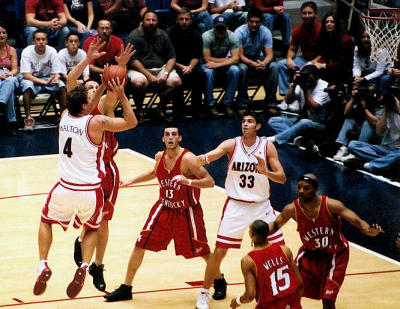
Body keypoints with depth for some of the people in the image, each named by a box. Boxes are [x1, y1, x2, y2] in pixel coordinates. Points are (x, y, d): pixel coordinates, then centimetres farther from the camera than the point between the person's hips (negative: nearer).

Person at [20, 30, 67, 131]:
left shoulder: (52, 51, -10)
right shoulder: (27, 52, -17)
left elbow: (56, 73, -7)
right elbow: (26, 75, -24)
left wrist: (56, 79, -34)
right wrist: (45, 82, -36)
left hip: (47, 78, 2)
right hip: (31, 79, -2)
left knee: (62, 86, -27)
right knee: (27, 85, -37)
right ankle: (28, 118, -31)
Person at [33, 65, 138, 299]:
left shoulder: (65, 117, 0)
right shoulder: (96, 122, -15)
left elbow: (85, 112, 22)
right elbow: (132, 122, -7)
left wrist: (104, 87, 20)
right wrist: (121, 94, -5)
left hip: (65, 188, 3)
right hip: (91, 191, -3)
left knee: (46, 221, 29)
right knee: (92, 229, 25)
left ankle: (43, 266, 10)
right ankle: (84, 267, 0)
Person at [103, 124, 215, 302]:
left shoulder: (187, 159, -23)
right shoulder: (160, 157, -4)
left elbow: (210, 182, -26)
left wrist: (188, 181, -40)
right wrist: (130, 181, 17)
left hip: (186, 212, -5)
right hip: (165, 208, 5)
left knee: (203, 252, 4)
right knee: (140, 244, 0)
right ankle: (126, 289, 12)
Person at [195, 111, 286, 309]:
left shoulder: (267, 147, -5)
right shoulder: (232, 144, -7)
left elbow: (282, 178, -7)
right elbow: (214, 153, -26)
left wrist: (265, 172, -27)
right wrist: (204, 157, -50)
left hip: (261, 206, 1)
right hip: (236, 205, -1)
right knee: (219, 251, -5)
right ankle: (204, 292, 12)